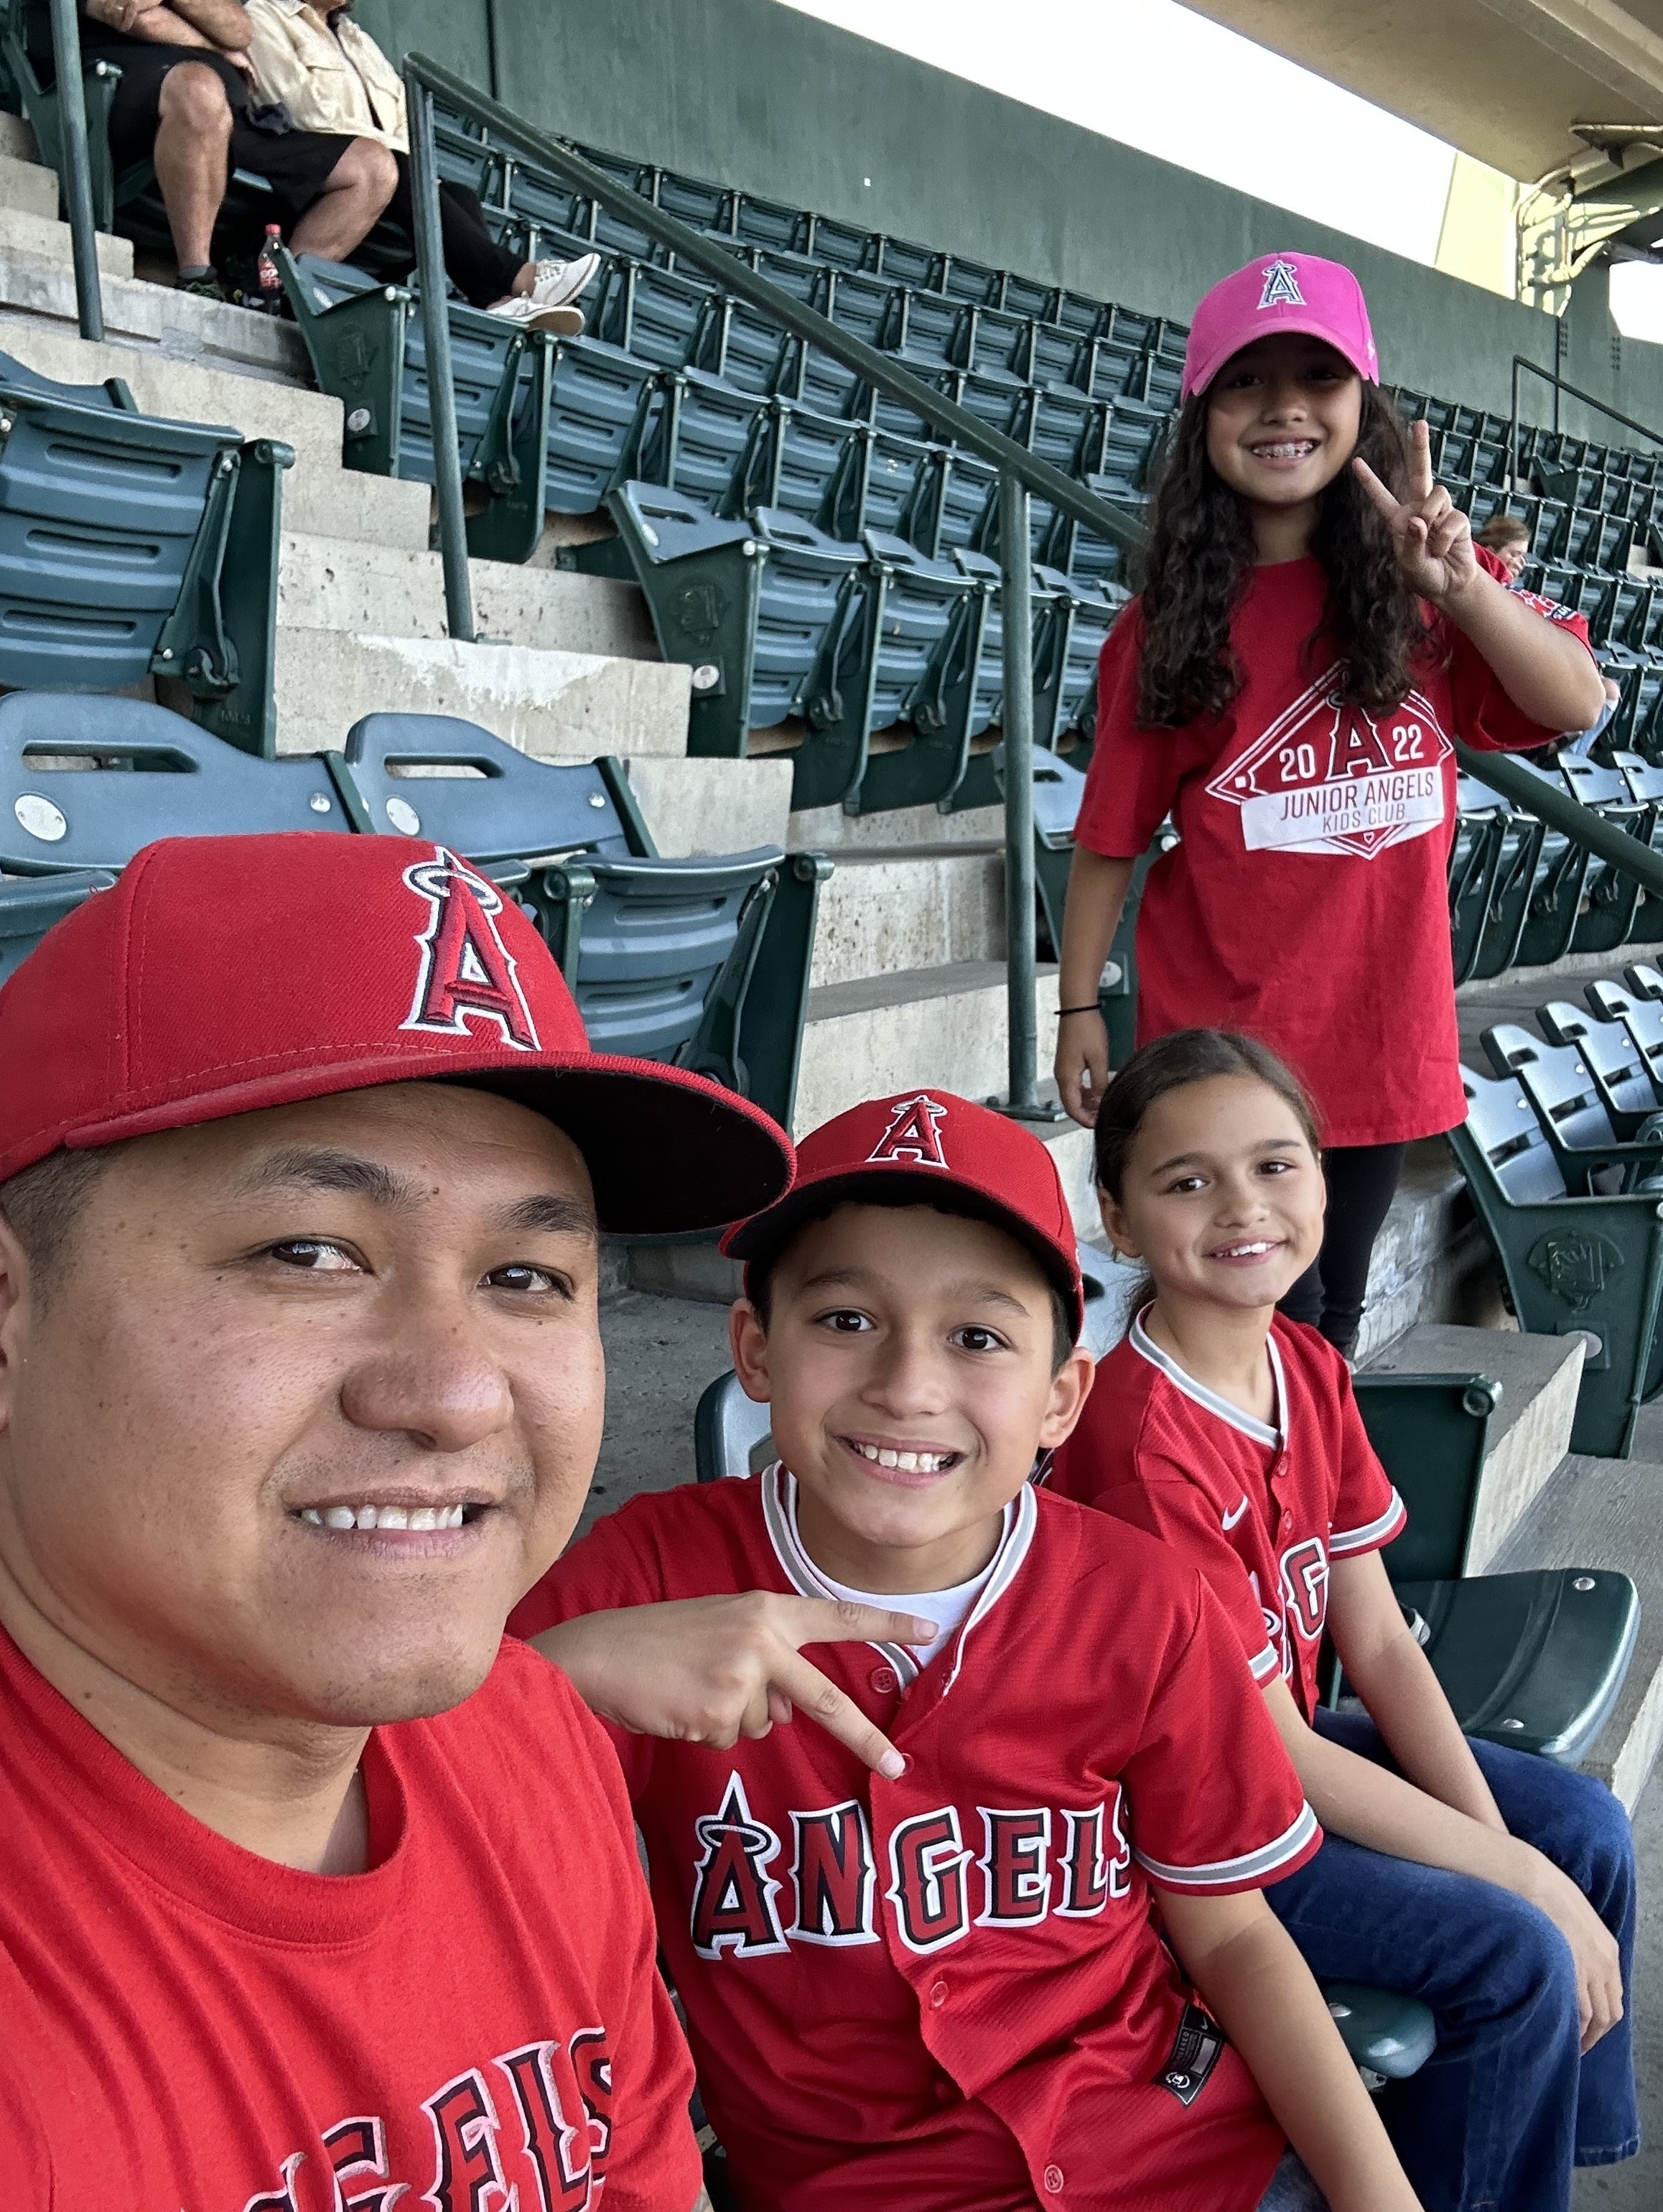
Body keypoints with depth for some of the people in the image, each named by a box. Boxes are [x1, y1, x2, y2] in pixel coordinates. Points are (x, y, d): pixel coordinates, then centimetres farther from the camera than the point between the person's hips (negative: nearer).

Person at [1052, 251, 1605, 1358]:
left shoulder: (1422, 580, 0)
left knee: (1331, 1316, 18)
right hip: (1222, 1032, -2)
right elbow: (1112, 833, -3)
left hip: (1384, 1029, 3)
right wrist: (1080, 1006, -4)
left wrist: (1460, 585, -27)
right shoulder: (1170, 626, -4)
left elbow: (1576, 705, -11)